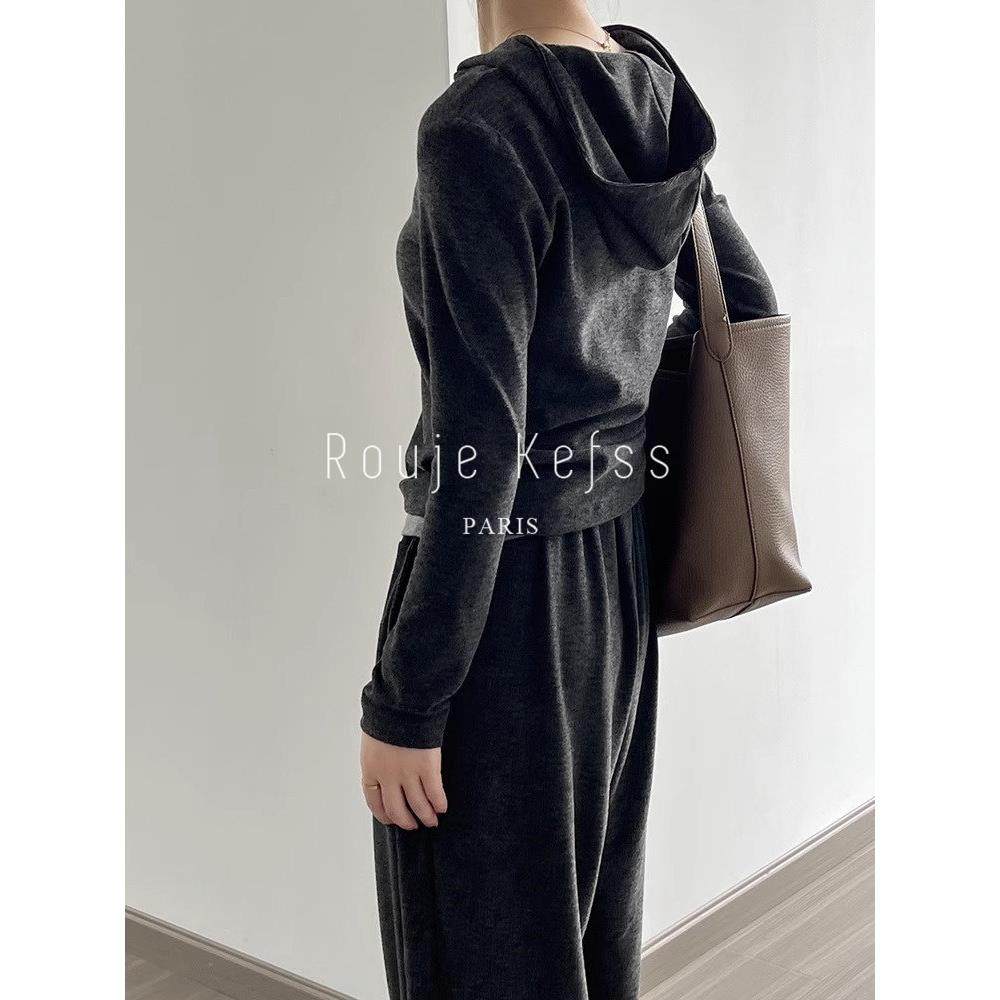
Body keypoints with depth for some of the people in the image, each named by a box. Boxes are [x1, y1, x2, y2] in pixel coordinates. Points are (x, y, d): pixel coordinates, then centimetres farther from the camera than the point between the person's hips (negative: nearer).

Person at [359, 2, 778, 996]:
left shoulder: (477, 127, -21)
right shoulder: (655, 104, 3)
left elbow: (481, 447, -23)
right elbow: (751, 312, 14)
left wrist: (403, 706, -17)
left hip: (497, 589, -8)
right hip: (614, 564, 8)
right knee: (592, 912, 23)